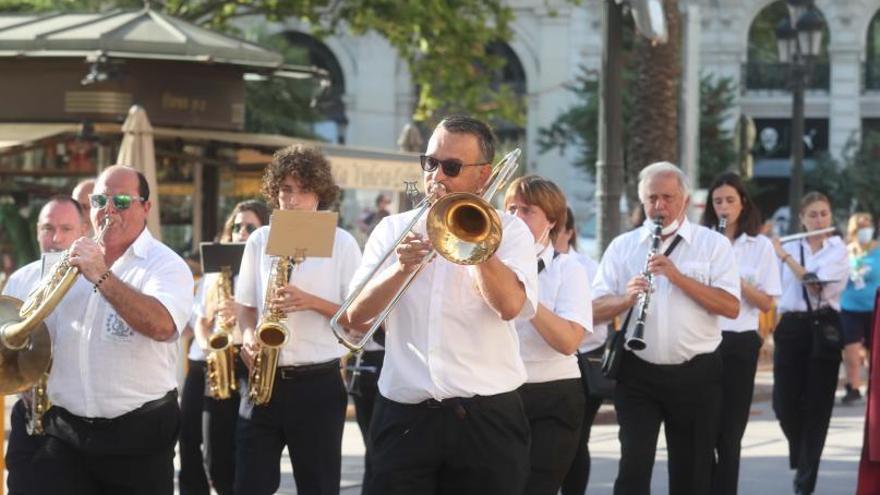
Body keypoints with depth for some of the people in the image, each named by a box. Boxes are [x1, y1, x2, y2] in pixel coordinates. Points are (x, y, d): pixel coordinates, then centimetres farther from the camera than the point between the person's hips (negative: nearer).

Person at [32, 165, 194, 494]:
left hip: (138, 433, -4)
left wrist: (101, 277, -25)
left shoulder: (165, 264, -4)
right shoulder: (75, 260, 13)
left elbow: (162, 325, -25)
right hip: (65, 432, 4)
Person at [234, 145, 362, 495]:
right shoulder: (259, 240, 9)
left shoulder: (341, 243, -1)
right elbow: (246, 306, 16)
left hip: (318, 384, -3)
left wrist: (311, 302, -17)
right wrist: (248, 336, -6)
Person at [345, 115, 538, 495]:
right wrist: (402, 268, -15)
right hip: (404, 417, 2)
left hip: (487, 419, -2)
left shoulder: (509, 231, 3)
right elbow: (356, 315, 0)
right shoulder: (393, 229, 10)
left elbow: (510, 305, -16)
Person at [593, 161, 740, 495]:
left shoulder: (713, 244, 2)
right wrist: (627, 298, -19)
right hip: (638, 374, 0)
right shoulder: (622, 246, 7)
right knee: (634, 466, -8)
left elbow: (731, 307, -10)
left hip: (696, 374, 0)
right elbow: (595, 310, 1)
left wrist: (678, 277, -18)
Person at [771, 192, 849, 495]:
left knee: (817, 404, -2)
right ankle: (800, 453, 30)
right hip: (791, 326, 2)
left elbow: (816, 284, -16)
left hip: (823, 328, -2)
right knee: (784, 401, -2)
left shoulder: (838, 251, 0)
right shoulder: (787, 247, 8)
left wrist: (784, 255, -12)